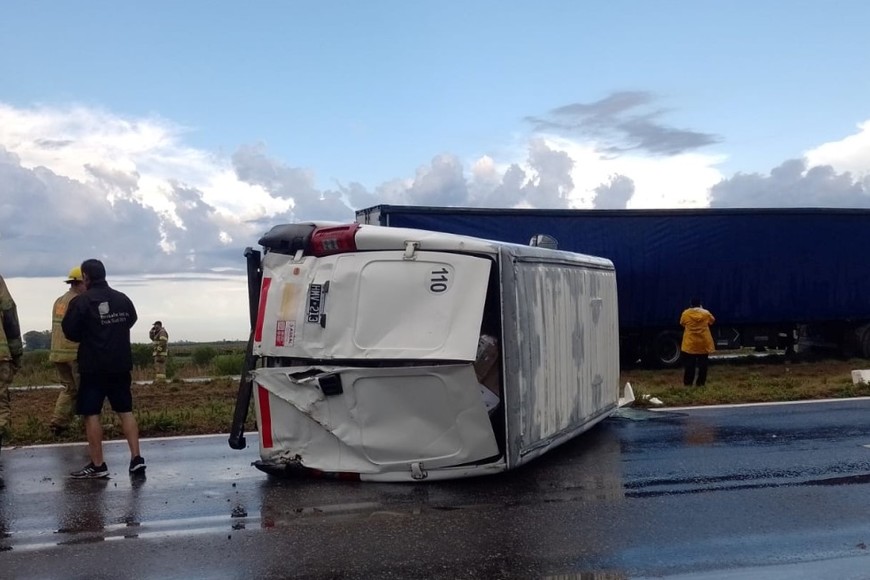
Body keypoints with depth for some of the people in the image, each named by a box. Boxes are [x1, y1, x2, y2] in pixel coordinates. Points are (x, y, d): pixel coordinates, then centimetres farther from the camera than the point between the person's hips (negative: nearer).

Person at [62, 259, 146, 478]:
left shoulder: (81, 301, -12)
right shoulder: (122, 299, 5)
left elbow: (69, 331, -8)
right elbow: (131, 321, 19)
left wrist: (87, 337, 11)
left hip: (93, 366, -5)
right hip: (121, 364, 5)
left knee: (91, 414, 2)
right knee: (125, 411, 10)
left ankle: (97, 465, 3)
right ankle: (136, 458, 6)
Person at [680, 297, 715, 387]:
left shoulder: (685, 313, -5)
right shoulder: (706, 313, -3)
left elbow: (682, 324, 10)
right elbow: (712, 321, 17)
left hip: (690, 344, 0)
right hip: (704, 344, 1)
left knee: (689, 365, 7)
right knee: (702, 364, 10)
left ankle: (688, 382, 10)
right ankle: (700, 383, 12)